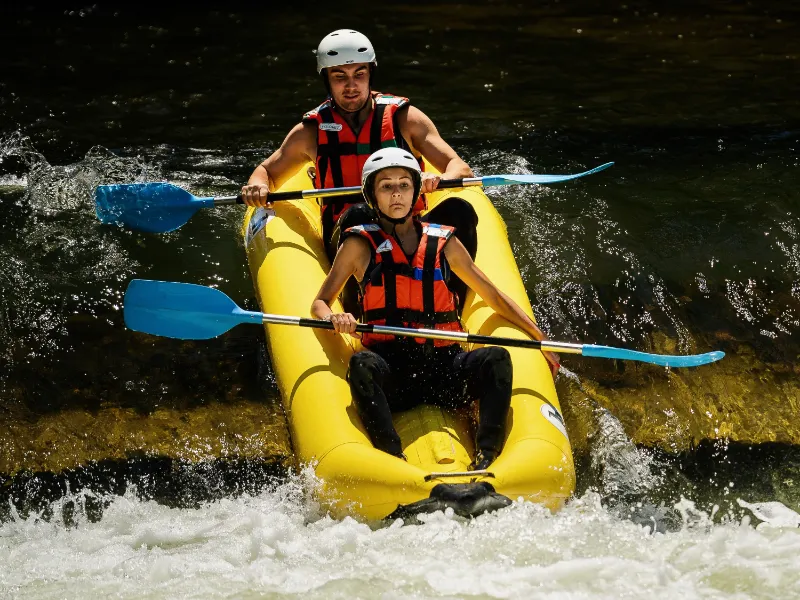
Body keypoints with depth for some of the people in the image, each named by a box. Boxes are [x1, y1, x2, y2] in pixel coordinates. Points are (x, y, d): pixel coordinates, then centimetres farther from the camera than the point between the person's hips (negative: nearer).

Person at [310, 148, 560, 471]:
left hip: (443, 366, 2)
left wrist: (542, 340, 13)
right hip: (390, 369, -2)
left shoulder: (443, 243, 15)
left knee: (495, 358, -25)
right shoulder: (361, 244, 10)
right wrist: (334, 319, -17)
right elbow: (319, 304, 8)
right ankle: (393, 458, -48)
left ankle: (486, 457, -39)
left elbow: (494, 297, 21)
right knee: (362, 364, -34)